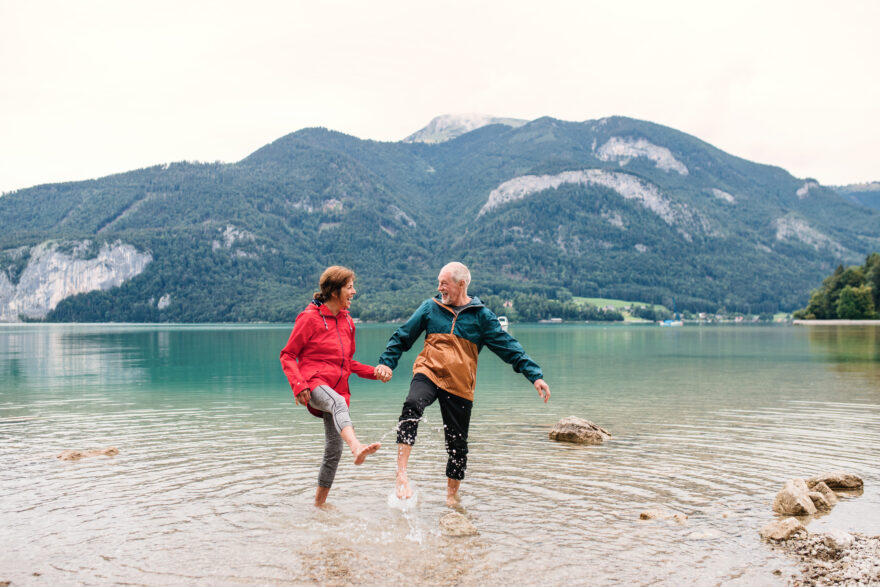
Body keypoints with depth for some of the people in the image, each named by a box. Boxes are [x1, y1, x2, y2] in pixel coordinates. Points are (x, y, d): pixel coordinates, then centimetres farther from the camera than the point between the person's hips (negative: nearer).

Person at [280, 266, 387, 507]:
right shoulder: (310, 318, -4)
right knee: (338, 403, -40)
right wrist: (298, 385, -18)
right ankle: (357, 447, -66)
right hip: (314, 383, -7)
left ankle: (319, 503, 22)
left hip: (337, 388, 7)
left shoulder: (347, 321, 16)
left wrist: (375, 372, 9)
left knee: (334, 451, 6)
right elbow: (287, 355, -3)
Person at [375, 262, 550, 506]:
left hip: (460, 387, 1)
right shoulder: (430, 308, 6)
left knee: (457, 444, 7)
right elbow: (402, 337, 13)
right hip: (428, 373, 0)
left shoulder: (481, 316, 3)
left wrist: (535, 375, -4)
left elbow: (509, 348, 3)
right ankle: (402, 474, -30)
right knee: (412, 406, -32)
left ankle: (452, 496, 28)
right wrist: (387, 361, -2)